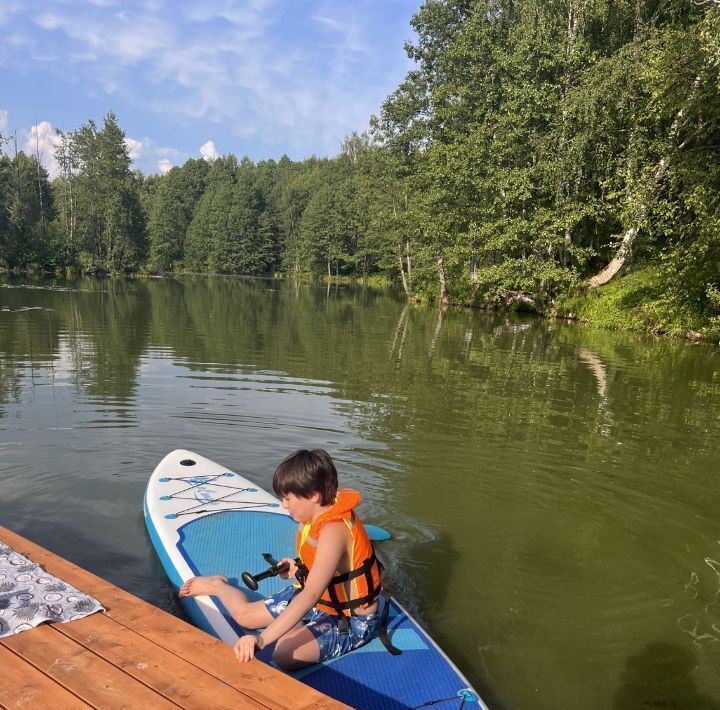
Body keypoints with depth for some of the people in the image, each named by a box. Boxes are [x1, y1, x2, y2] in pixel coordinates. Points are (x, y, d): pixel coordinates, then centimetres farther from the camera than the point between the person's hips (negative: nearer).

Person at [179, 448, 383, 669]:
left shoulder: (334, 530, -35)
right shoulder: (320, 515, -6)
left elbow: (311, 595, -44)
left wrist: (263, 639, -49)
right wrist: (301, 568, -1)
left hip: (352, 620, -8)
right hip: (322, 601, 8)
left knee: (284, 654, -33)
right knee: (245, 614, 14)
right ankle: (216, 586, 42)